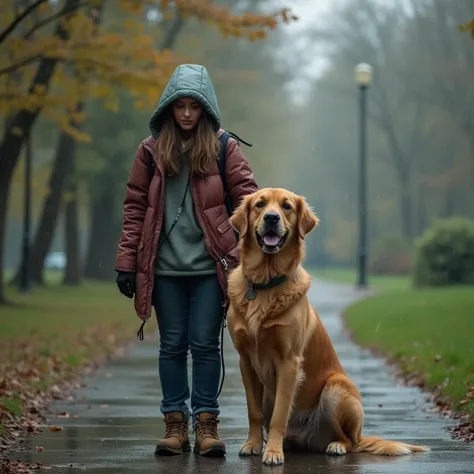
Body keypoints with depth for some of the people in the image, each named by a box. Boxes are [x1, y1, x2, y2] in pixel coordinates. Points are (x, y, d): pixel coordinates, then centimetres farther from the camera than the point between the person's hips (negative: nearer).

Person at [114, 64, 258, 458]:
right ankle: (175, 423, 13)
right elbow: (135, 207, 6)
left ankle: (206, 424, 8)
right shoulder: (152, 150, 5)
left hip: (210, 265, -1)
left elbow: (247, 200, -3)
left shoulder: (224, 148, 1)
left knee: (205, 344, 1)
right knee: (172, 345, 6)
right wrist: (126, 261, 1)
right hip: (165, 266, 2)